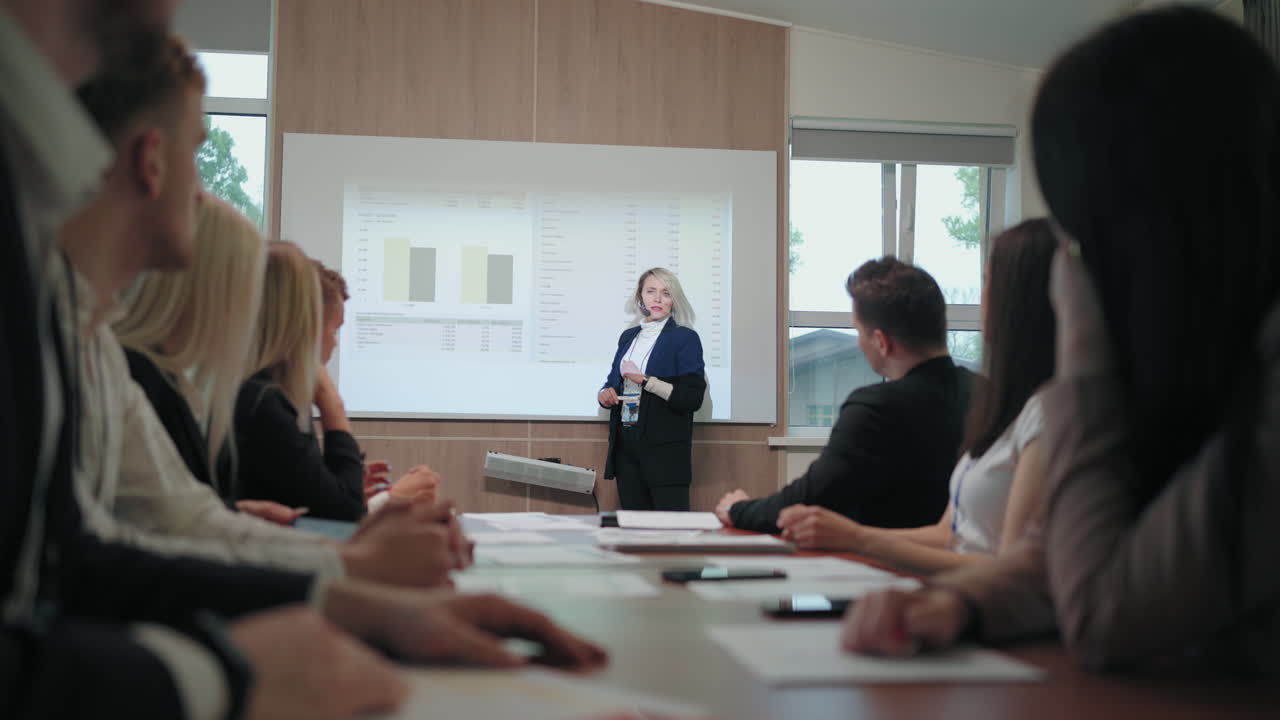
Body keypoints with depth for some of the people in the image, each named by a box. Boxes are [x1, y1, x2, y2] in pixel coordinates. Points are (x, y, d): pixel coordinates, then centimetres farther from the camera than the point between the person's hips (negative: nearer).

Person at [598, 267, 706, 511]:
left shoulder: (685, 338, -2)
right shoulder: (628, 337, 16)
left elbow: (692, 398, -11)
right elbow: (614, 381, 24)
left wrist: (646, 381, -15)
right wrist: (605, 395, 1)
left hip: (666, 450, -6)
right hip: (626, 445, 6)